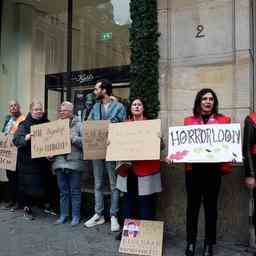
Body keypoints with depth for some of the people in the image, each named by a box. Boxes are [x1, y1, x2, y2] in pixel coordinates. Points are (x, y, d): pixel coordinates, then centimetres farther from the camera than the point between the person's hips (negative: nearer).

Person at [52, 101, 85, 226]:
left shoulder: (79, 125, -2)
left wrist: (73, 138, -19)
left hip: (74, 163, -4)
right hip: (60, 163, 4)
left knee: (75, 191, 5)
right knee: (63, 191, 13)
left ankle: (75, 216, 17)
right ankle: (63, 215, 25)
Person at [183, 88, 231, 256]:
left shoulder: (224, 120, 5)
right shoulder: (189, 121, 6)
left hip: (213, 169, 0)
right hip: (193, 168, 1)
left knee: (211, 206, 9)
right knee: (193, 205, 8)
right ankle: (191, 242, 23)